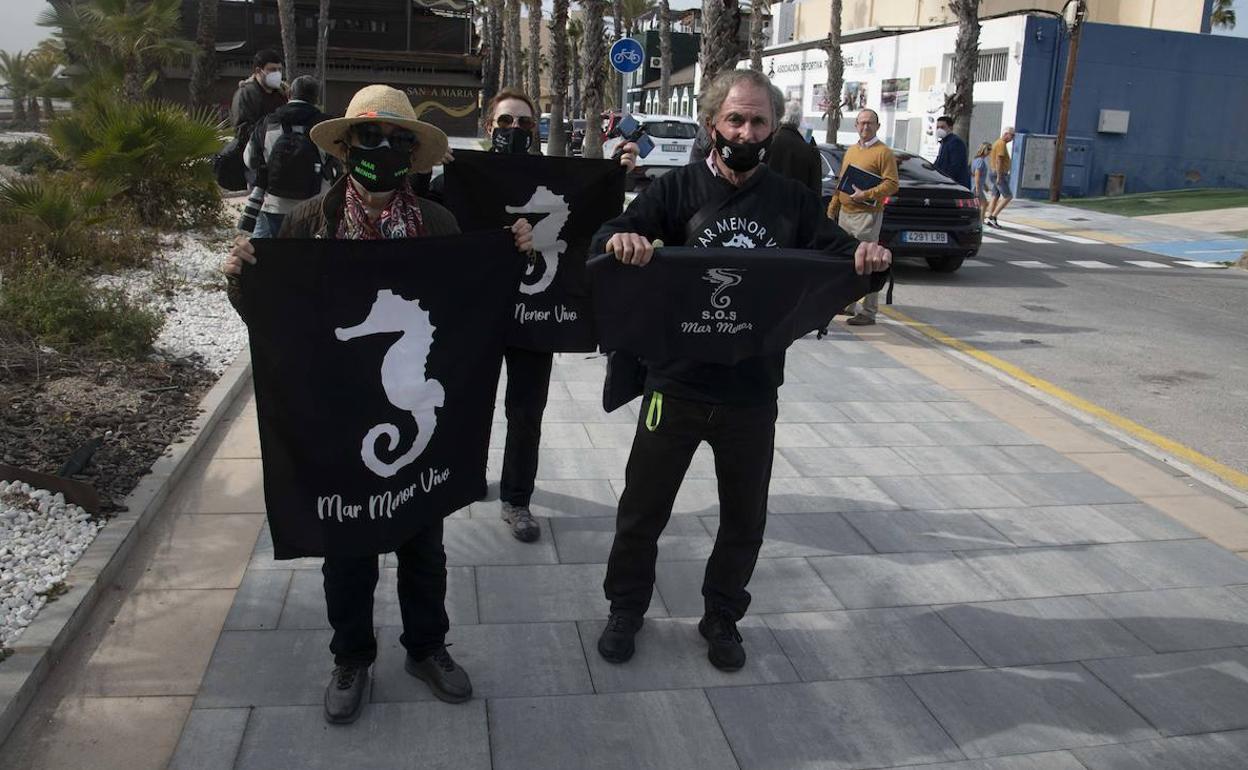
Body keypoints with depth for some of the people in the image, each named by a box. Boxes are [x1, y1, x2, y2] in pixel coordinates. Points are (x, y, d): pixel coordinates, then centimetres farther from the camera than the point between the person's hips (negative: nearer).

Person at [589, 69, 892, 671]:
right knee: (643, 507, 11)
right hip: (676, 385, -2)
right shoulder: (678, 189, -3)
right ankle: (625, 609, 34)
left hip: (752, 393, 2)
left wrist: (867, 255, -21)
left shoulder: (791, 201, 4)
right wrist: (620, 240, -36)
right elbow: (605, 240, -11)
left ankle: (722, 616, 38)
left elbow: (837, 250, 4)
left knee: (745, 518, 15)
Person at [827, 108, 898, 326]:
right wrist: (832, 209, 17)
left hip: (867, 215, -8)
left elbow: (892, 184, -13)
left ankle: (868, 312, -4)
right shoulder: (850, 151, 18)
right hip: (845, 213, 8)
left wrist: (866, 194, -20)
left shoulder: (884, 152, -5)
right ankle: (846, 303, 24)